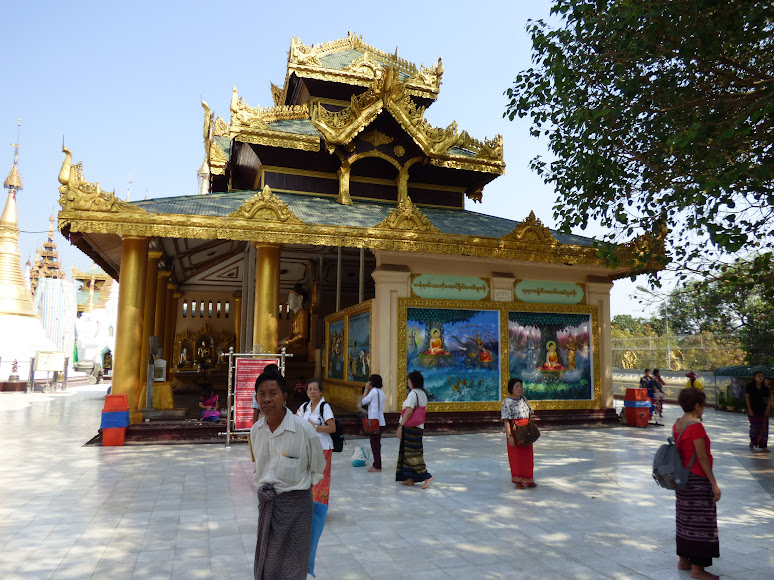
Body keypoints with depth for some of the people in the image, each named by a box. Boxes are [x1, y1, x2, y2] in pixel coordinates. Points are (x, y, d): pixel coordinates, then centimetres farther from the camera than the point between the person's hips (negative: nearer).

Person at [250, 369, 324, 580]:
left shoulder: (304, 429, -18)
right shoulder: (256, 430, -2)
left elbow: (317, 470, -3)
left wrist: (298, 487, -3)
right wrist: (261, 486, 7)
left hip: (295, 502, -5)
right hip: (266, 502, 5)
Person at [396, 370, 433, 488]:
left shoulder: (413, 394, -16)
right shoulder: (423, 394, 11)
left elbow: (409, 412, -22)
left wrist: (400, 425, -19)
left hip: (411, 427, -9)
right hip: (419, 427, 9)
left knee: (412, 453, -4)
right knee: (410, 452, 14)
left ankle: (426, 476, -8)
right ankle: (410, 479, 18)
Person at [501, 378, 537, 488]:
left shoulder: (524, 399, 8)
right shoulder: (507, 401, -14)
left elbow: (531, 414, 18)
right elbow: (506, 420, -18)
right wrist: (509, 436, -23)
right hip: (514, 431, -7)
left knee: (527, 455, 13)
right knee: (516, 456, 3)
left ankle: (528, 479, 27)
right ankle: (517, 481, 16)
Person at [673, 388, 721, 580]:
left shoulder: (677, 424, 7)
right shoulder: (696, 426, -19)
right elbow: (702, 458, -19)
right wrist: (714, 484, -14)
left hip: (683, 477, 9)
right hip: (697, 479, -9)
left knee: (685, 518, 17)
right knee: (700, 521, 0)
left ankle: (683, 560, 27)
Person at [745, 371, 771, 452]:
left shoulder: (765, 388, 4)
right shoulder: (750, 386, -5)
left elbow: (768, 399, 9)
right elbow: (747, 397, -5)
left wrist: (768, 407, -9)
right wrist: (749, 409, -10)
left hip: (763, 410, 3)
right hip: (753, 410, -3)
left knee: (764, 427, -2)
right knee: (754, 426, 1)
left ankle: (763, 447, 2)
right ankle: (752, 442, 28)